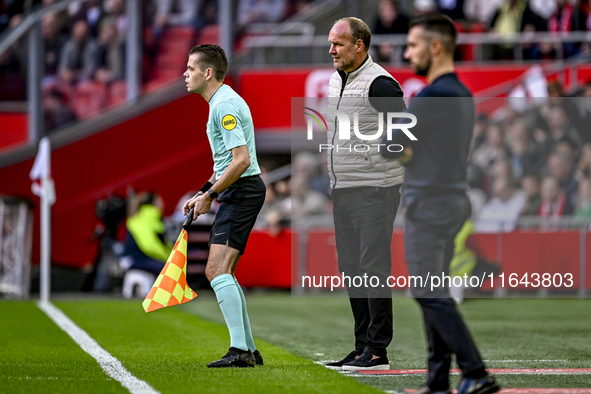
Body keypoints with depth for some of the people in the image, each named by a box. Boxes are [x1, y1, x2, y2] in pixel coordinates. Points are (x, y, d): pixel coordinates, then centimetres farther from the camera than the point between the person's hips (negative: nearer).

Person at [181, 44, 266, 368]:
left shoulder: (225, 106, -17)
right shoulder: (221, 102, 17)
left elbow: (242, 160, -24)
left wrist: (210, 195, -17)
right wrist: (203, 193, 18)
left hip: (242, 191, -11)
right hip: (236, 193, 11)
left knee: (218, 270, -17)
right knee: (219, 272, 13)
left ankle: (240, 351, -22)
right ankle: (248, 350, 16)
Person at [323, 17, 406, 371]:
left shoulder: (379, 84, -13)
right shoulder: (335, 81, 15)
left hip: (374, 189, -9)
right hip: (342, 191, 9)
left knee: (374, 267, -8)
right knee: (352, 269, 10)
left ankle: (377, 351, -7)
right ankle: (363, 347, 16)